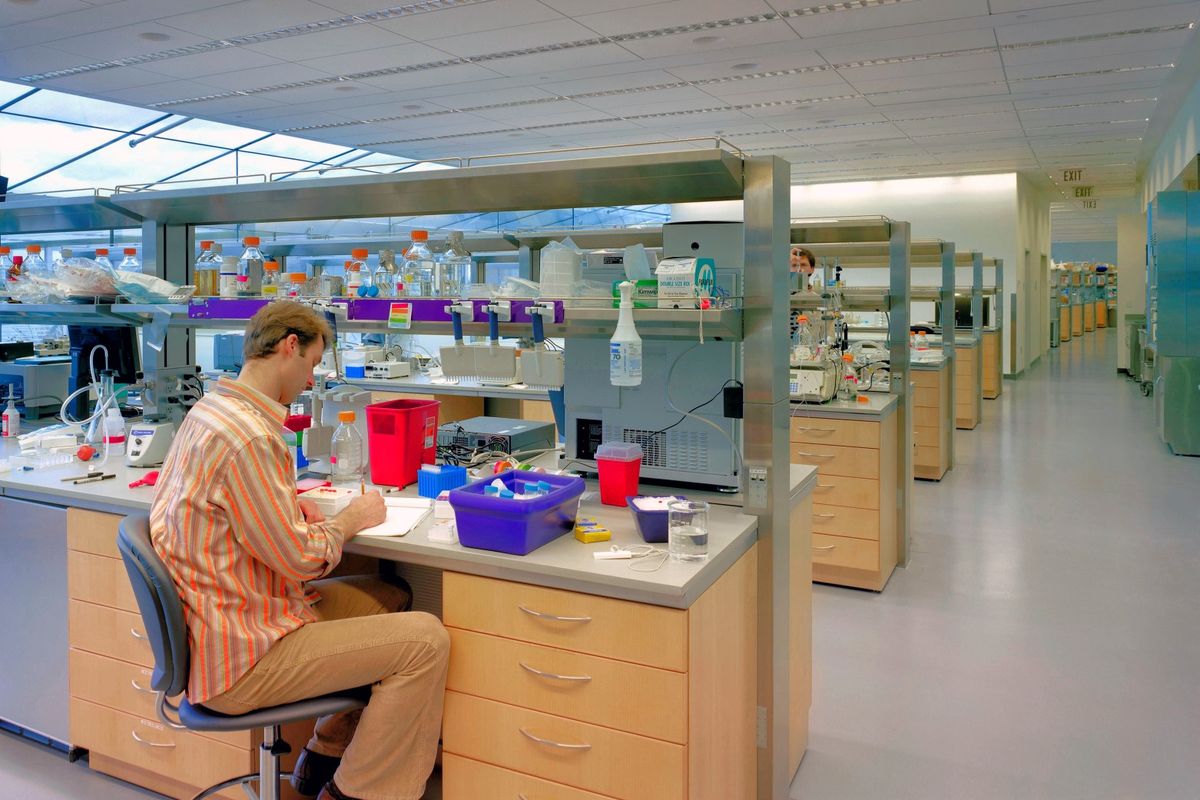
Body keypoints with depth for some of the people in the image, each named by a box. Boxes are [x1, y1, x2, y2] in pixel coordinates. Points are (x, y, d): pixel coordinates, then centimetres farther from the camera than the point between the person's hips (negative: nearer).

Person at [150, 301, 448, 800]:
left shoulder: (208, 410, 7)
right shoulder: (249, 436, -25)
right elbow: (300, 557, -21)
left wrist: (296, 509, 6)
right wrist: (351, 519, -3)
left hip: (210, 627, 10)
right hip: (238, 659, -10)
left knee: (391, 599, 17)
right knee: (426, 640, -12)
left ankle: (323, 760, 25)